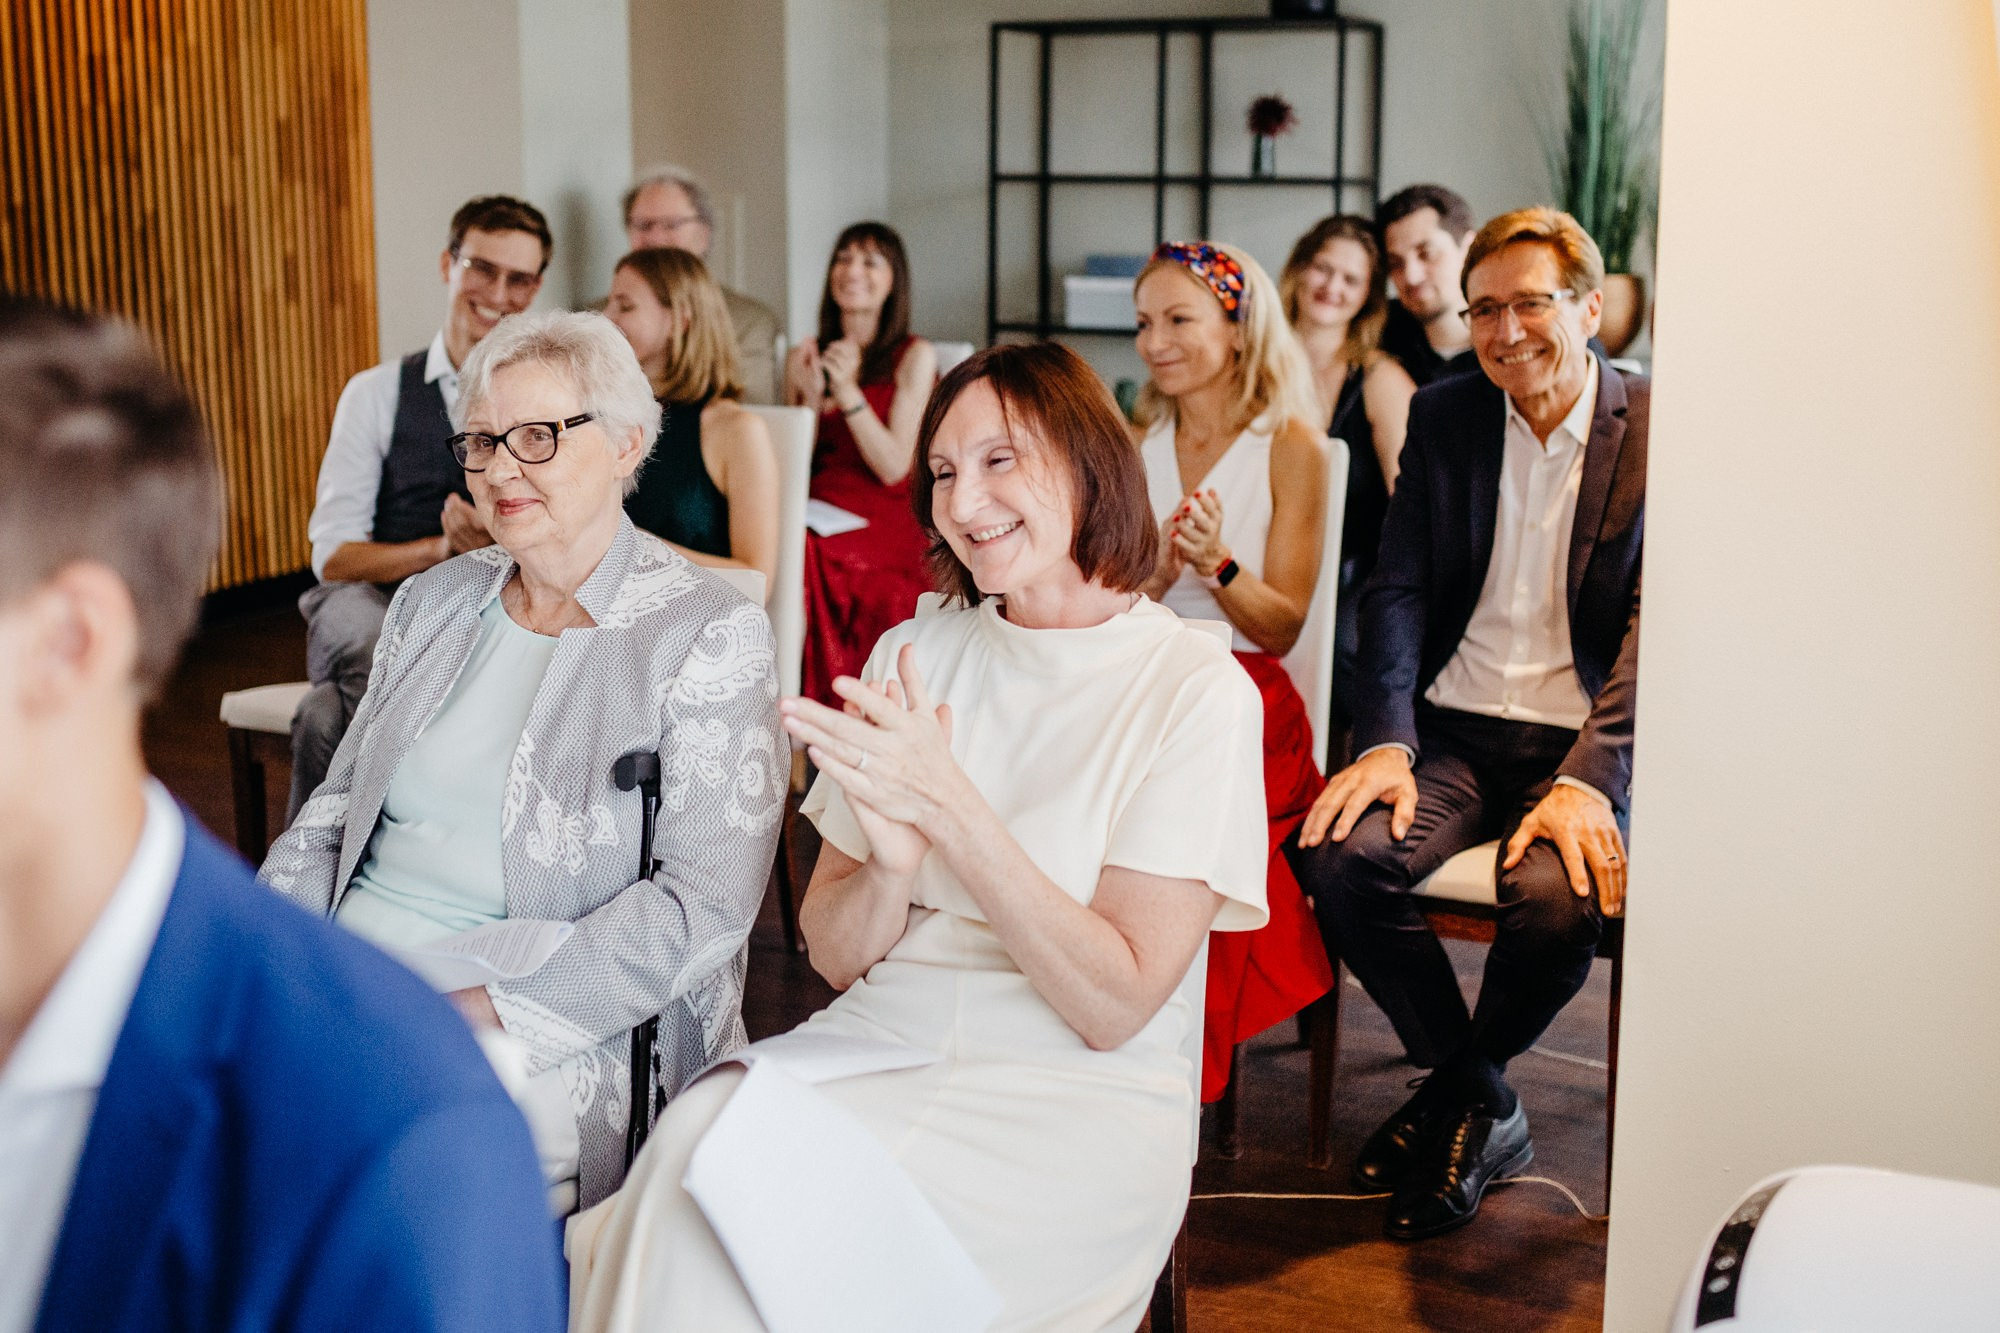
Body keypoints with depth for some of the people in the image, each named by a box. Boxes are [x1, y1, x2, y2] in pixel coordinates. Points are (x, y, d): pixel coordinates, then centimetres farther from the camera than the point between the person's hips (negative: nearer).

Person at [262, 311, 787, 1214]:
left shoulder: (712, 633, -6)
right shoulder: (433, 601, 15)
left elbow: (705, 901, -14)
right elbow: (341, 803, 19)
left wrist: (489, 1017, -21)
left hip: (568, 1035, -6)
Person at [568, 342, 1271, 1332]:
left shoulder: (1196, 689, -4)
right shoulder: (914, 655, 10)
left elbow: (1115, 1007, -11)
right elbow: (835, 954, 9)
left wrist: (949, 806, -19)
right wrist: (893, 862, -14)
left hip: (1081, 1098, -4)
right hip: (885, 1043, 4)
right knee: (699, 1142, -28)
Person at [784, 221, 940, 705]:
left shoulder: (915, 357, 4)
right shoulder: (803, 357, 16)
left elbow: (894, 467, -5)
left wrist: (848, 391, -13)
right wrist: (811, 398, -1)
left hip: (886, 524, -4)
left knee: (802, 554, -34)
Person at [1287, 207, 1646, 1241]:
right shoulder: (1443, 417, 9)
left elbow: (1658, 622, -9)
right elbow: (1396, 590, 5)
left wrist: (1588, 778, -23)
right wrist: (1385, 741, -11)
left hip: (1583, 739, -3)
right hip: (1454, 728, 3)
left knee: (1557, 902, -32)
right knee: (1339, 858, -25)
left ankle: (1457, 1088, 3)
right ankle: (1481, 1106, -1)